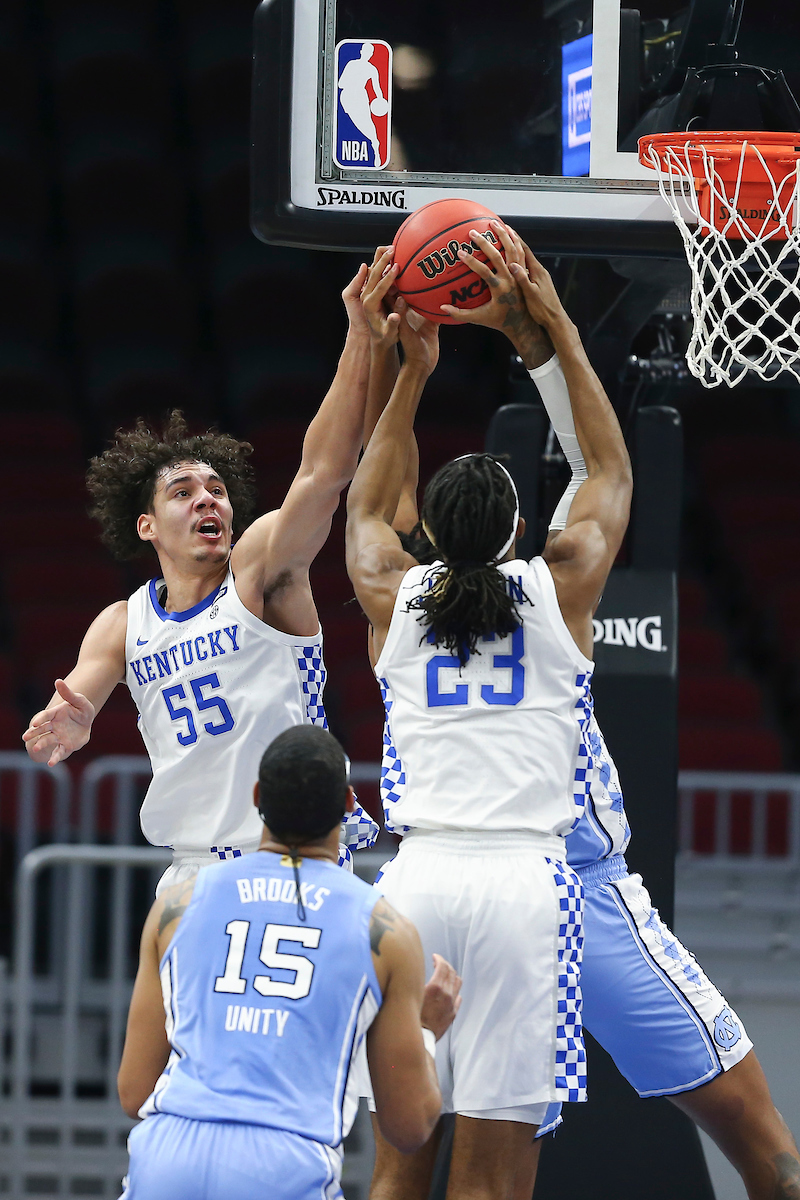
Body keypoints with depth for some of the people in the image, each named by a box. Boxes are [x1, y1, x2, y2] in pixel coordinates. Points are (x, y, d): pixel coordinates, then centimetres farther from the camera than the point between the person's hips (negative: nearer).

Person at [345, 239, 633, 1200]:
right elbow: (612, 472, 22)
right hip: (521, 877, -2)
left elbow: (364, 504, 32)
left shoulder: (395, 597, 10)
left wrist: (411, 372, 31)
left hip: (418, 872, 2)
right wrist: (564, 340, 26)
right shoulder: (560, 589, 5)